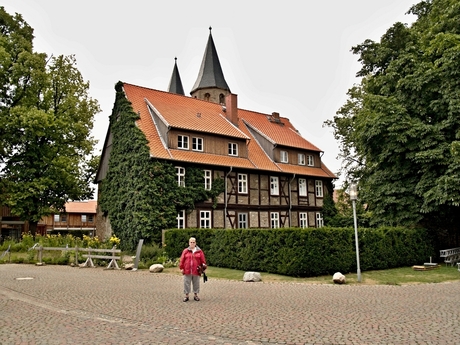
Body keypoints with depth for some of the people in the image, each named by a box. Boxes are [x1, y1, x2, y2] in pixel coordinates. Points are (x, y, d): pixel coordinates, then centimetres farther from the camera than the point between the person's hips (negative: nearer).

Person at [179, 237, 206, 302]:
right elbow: (182, 260, 3)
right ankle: (186, 295, 17)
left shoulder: (199, 251, 4)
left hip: (196, 271, 0)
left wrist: (203, 266, 0)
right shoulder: (185, 251, 3)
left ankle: (196, 295, 23)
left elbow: (203, 260, 6)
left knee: (196, 283, 9)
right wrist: (181, 268, 0)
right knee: (187, 283, 5)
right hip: (187, 271, 0)